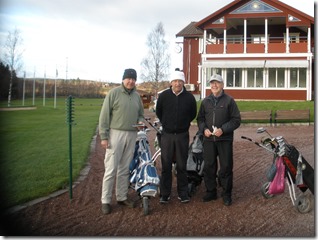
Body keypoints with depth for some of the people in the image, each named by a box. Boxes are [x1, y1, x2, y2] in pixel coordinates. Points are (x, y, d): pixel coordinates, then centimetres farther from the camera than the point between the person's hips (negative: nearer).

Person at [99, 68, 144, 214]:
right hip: (115, 133, -5)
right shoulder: (114, 93, -3)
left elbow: (140, 113, 24)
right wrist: (103, 136, -11)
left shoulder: (137, 96, 13)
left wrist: (141, 121, 0)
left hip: (132, 135, 5)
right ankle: (105, 200, 2)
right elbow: (104, 115, -6)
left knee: (125, 169, 11)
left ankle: (122, 197, 21)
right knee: (111, 168, -5)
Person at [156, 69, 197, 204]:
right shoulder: (163, 96, -2)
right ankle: (164, 194, 12)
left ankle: (183, 193, 17)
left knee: (182, 166, 6)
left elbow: (193, 114, 13)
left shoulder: (189, 97, -2)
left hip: (182, 135, 0)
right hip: (167, 135, 0)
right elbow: (158, 112, 13)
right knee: (166, 166, 4)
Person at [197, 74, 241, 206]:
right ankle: (211, 192, 22)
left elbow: (236, 120, -3)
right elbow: (200, 118, 17)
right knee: (208, 166, 9)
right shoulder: (205, 101, 10)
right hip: (208, 139, 4)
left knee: (226, 167, 2)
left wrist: (223, 129, -14)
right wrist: (204, 129, -3)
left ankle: (226, 194, 14)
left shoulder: (229, 100, -1)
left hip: (225, 140, -3)